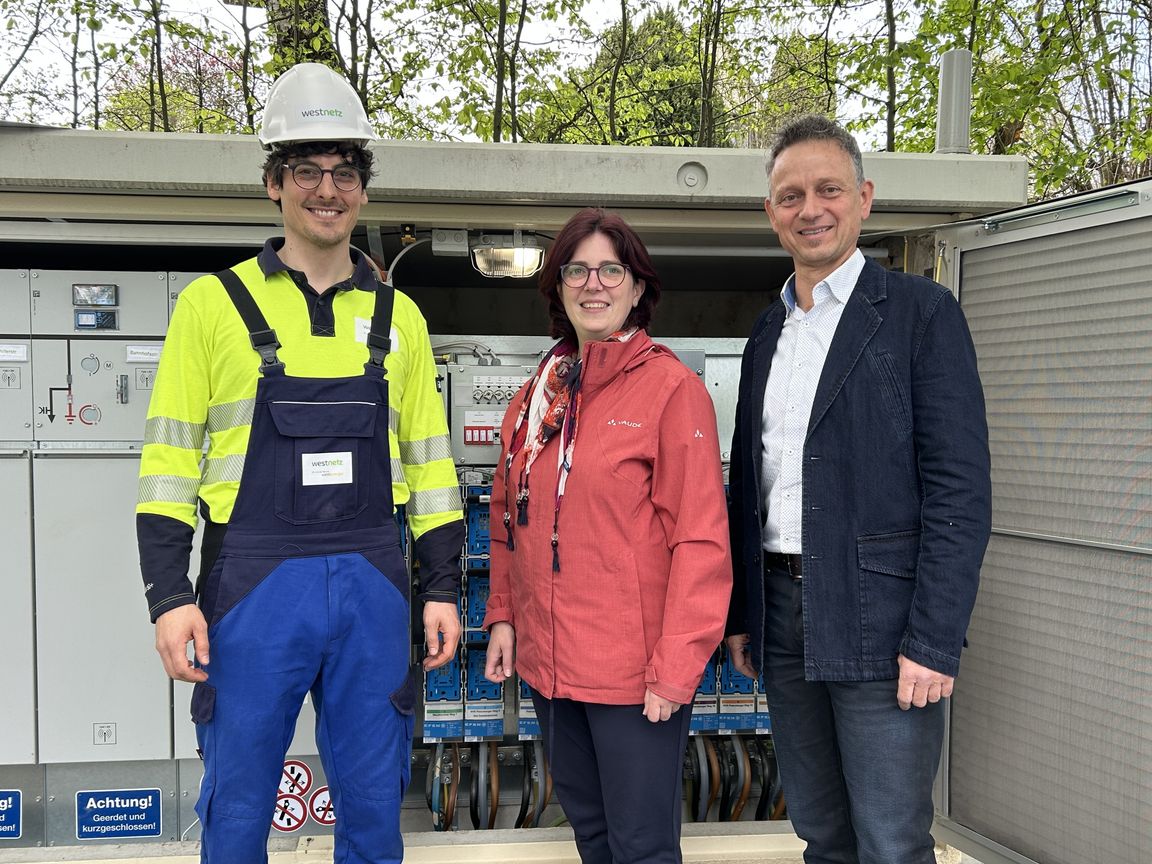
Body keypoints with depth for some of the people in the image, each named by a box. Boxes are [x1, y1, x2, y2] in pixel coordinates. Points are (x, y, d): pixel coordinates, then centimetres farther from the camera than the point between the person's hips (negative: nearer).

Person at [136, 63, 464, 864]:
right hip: (254, 587, -2)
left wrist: (444, 588, 7)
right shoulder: (214, 303, 1)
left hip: (372, 588, 3)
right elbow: (170, 458, 0)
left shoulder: (397, 315, 10)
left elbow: (429, 460, 12)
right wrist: (169, 594, -8)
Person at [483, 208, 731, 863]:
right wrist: (504, 616, 9)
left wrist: (676, 665, -17)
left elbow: (700, 538, -14)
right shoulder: (538, 395, 10)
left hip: (634, 669, -6)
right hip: (549, 659, 6)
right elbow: (509, 519, 18)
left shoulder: (672, 388, -10)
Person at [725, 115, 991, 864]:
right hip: (784, 618, 6)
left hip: (878, 618, -6)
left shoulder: (921, 312, -5)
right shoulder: (768, 333, 14)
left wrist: (934, 640, -17)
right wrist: (741, 614, 15)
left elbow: (961, 488, -11)